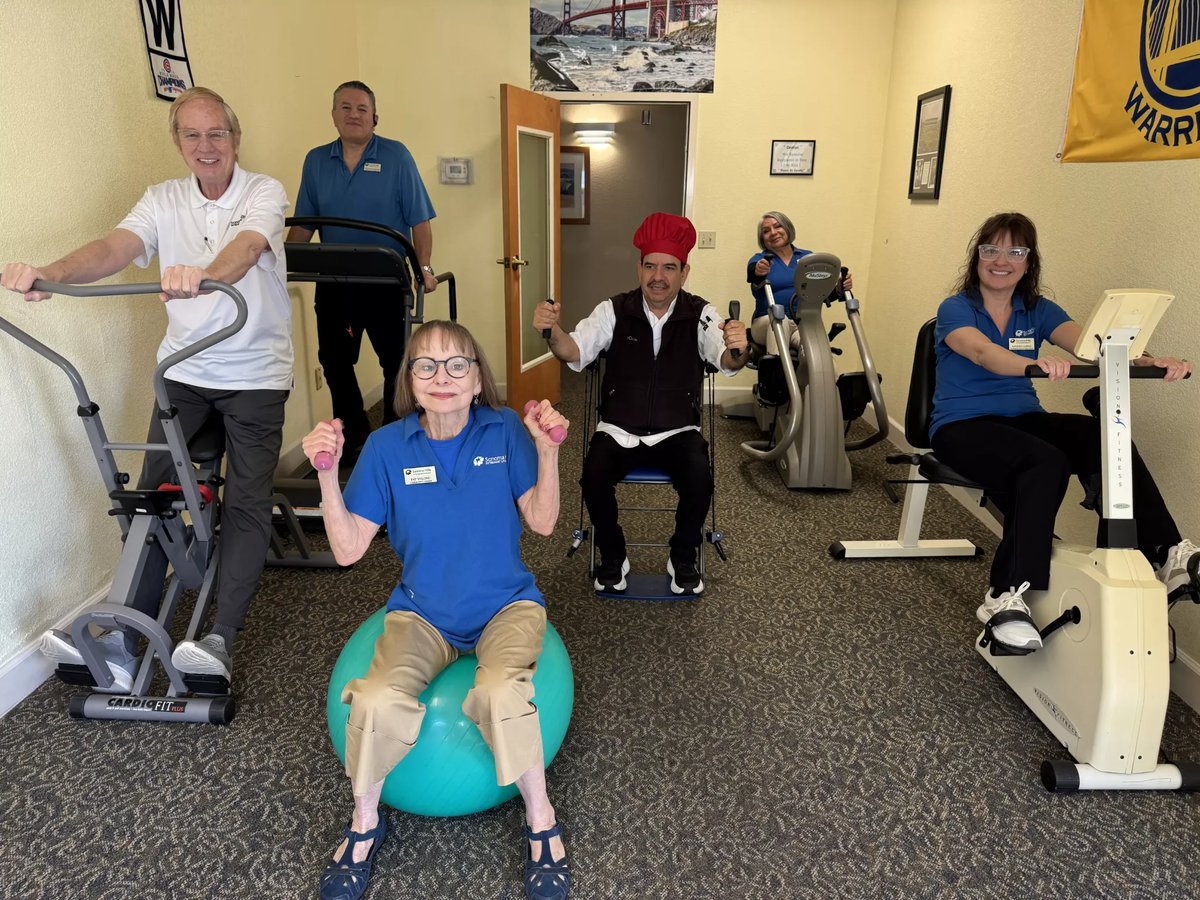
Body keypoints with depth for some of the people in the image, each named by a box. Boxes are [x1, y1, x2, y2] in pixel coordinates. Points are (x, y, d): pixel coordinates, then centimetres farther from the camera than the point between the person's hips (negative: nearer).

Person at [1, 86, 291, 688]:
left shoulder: (264, 193, -6)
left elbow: (246, 248, -29)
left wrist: (202, 275, -51)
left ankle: (220, 639, -9)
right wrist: (49, 272, -33)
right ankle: (123, 640, 0)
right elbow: (115, 248, -12)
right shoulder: (164, 200, 5)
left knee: (245, 503, -10)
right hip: (183, 371, 4)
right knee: (152, 494, -3)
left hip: (256, 374, -3)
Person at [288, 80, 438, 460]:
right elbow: (303, 223, 11)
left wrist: (424, 266, -17)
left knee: (396, 360, 4)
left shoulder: (396, 156, -3)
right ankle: (354, 433, 26)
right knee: (333, 360, 10)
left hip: (384, 281, -4)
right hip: (333, 281, 4)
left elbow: (419, 219, -6)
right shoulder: (316, 160, 8)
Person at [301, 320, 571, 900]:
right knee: (377, 702, -27)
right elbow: (348, 549, -7)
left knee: (501, 693, -32)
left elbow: (542, 522, -9)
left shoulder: (504, 430, -6)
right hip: (423, 613, 1)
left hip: (506, 604, -1)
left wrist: (547, 450, -22)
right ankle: (364, 824, 6)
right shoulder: (387, 446, -6)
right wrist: (327, 472, -20)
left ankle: (542, 823, -4)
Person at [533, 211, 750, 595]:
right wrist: (553, 331, -35)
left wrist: (737, 350, -44)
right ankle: (613, 558, 2)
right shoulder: (614, 310, 0)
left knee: (700, 482, -27)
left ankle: (683, 559, 3)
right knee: (594, 477, -26)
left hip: (678, 431, 0)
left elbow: (727, 362, -19)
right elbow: (575, 352, -12)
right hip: (618, 429, 1)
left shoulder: (701, 315, -2)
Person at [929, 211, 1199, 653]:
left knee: (1106, 436, -26)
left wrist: (1147, 361, -29)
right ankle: (1008, 596, -35)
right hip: (962, 426, -4)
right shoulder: (955, 309, -3)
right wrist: (1035, 364, -48)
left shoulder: (1039, 311, 10)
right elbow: (982, 352, -26)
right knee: (1046, 462, -34)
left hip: (1022, 419, 5)